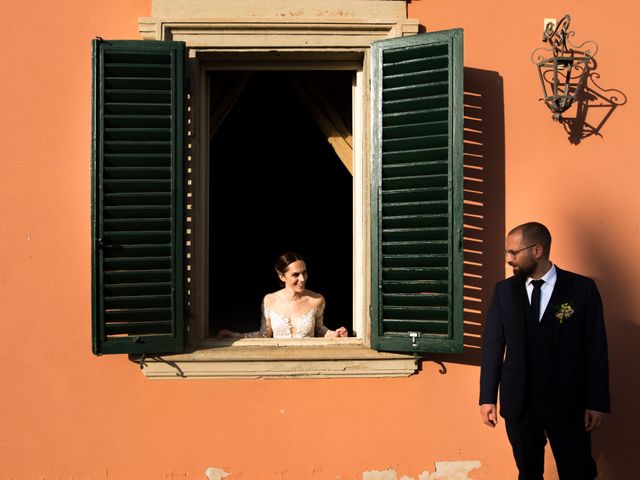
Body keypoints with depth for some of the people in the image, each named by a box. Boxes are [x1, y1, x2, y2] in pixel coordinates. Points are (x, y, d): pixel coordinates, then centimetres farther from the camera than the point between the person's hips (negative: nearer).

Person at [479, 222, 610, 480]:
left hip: (568, 402, -2)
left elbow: (595, 349, -3)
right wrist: (487, 397, -1)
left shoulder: (582, 288, -5)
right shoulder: (504, 290, 3)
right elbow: (492, 345, 3)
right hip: (518, 401, 2)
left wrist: (598, 402, -4)